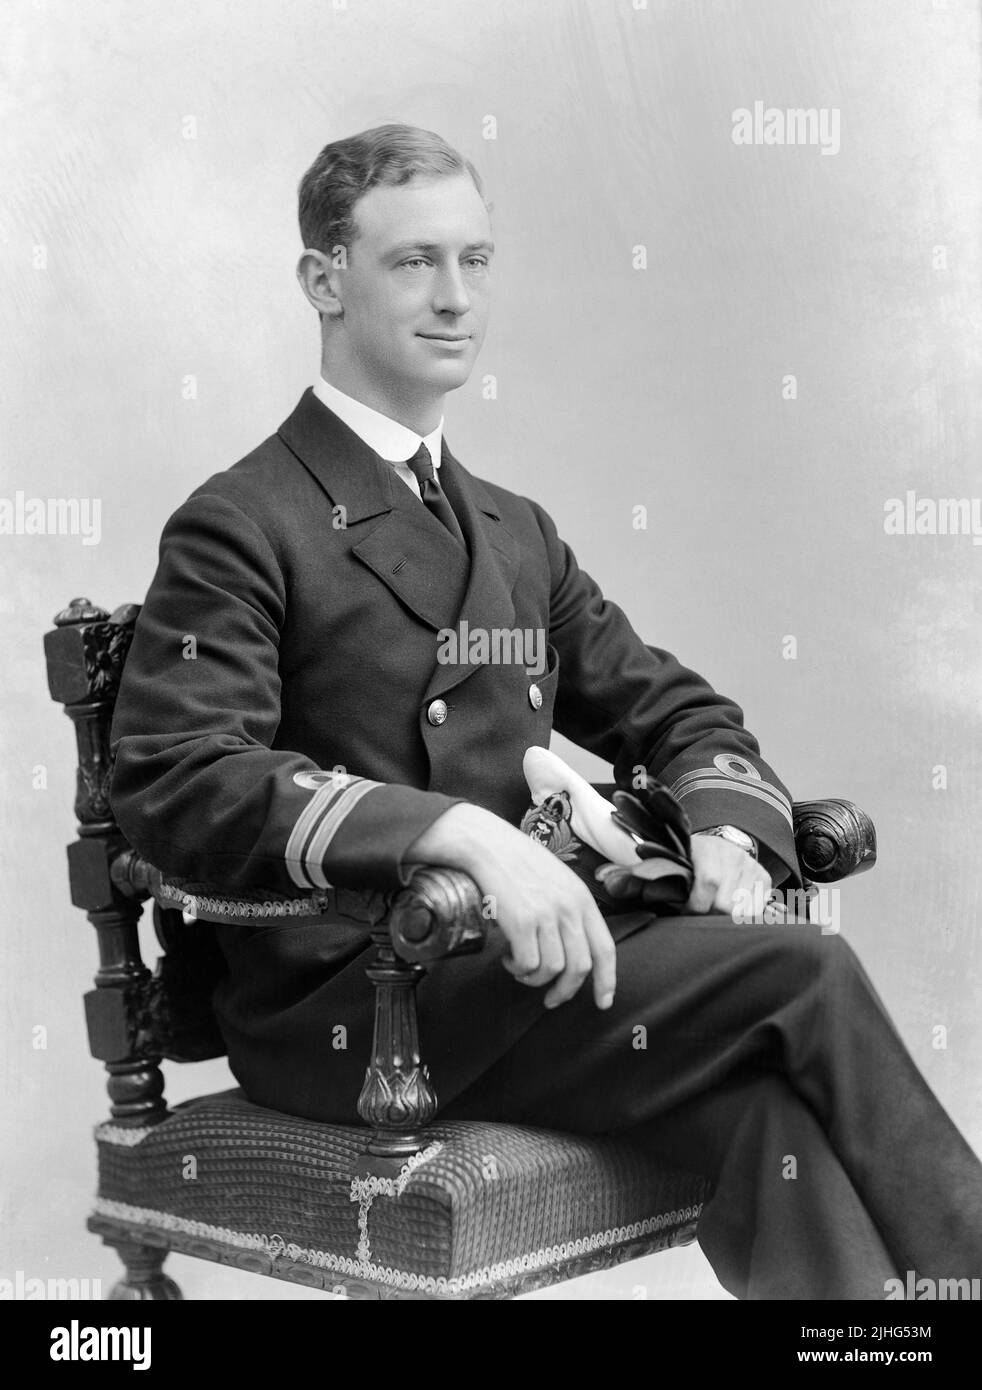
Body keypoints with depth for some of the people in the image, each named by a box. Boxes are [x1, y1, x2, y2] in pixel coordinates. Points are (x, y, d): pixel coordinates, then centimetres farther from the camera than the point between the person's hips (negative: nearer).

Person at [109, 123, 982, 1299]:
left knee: (766, 1103, -25)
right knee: (805, 974, -20)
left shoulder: (517, 534, 19)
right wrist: (465, 833, -28)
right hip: (343, 1003, -6)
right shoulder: (241, 529, -4)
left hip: (517, 962, 6)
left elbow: (675, 713, 21)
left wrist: (725, 831, -3)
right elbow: (175, 783, -17)